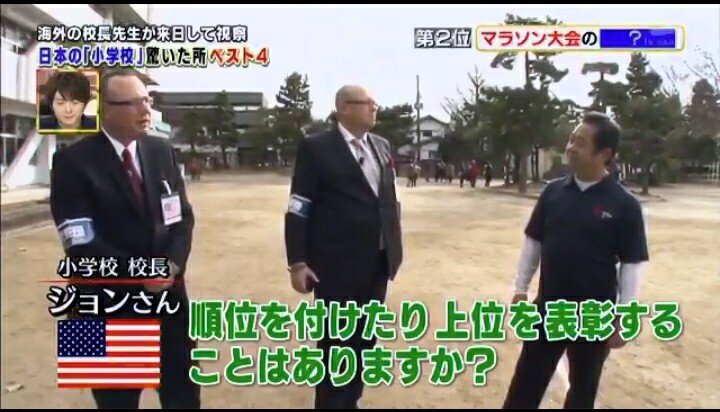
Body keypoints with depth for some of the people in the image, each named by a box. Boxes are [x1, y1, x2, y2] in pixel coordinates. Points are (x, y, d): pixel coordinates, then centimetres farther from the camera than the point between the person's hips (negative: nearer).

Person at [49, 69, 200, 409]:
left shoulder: (162, 151, 4)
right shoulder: (73, 161, -12)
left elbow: (183, 215, 4)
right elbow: (82, 245, -17)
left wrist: (173, 264, -13)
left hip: (169, 292, 4)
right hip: (111, 303, -4)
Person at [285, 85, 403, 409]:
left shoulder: (381, 146, 11)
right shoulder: (316, 148, -7)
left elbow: (389, 198, 14)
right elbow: (298, 210, -10)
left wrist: (394, 245, 9)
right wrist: (298, 262, -13)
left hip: (377, 263, 6)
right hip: (338, 265, -6)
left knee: (364, 340, 17)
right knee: (336, 342, 6)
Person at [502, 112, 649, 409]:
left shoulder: (624, 204, -10)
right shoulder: (553, 191, -1)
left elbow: (632, 264, -8)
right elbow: (533, 242, 6)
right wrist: (520, 288, 5)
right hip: (547, 309, 2)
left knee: (583, 387, 17)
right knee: (526, 381, 11)